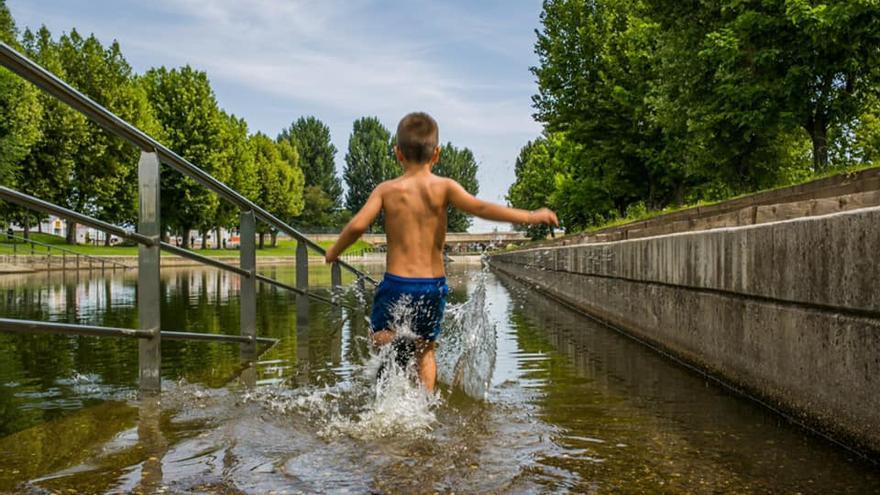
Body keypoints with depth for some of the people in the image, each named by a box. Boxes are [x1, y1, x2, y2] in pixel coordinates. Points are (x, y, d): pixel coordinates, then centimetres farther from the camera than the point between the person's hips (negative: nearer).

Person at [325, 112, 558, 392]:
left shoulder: (386, 190, -4)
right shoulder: (443, 187, -7)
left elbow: (357, 225, -13)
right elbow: (479, 208, -19)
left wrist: (334, 251, 6)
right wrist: (531, 217, -14)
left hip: (397, 282, -1)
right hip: (434, 284, 1)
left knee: (378, 337, 17)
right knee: (425, 350, 21)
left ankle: (391, 337, -18)